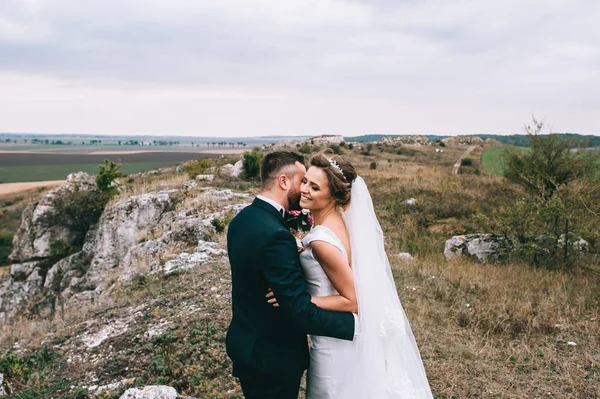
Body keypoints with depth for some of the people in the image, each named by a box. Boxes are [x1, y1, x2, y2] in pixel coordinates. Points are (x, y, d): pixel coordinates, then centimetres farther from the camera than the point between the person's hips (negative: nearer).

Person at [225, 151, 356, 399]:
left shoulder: (243, 219, 0)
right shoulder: (275, 234, -29)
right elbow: (300, 311, -30)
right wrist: (355, 323, -21)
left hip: (245, 342, 9)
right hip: (272, 356, -8)